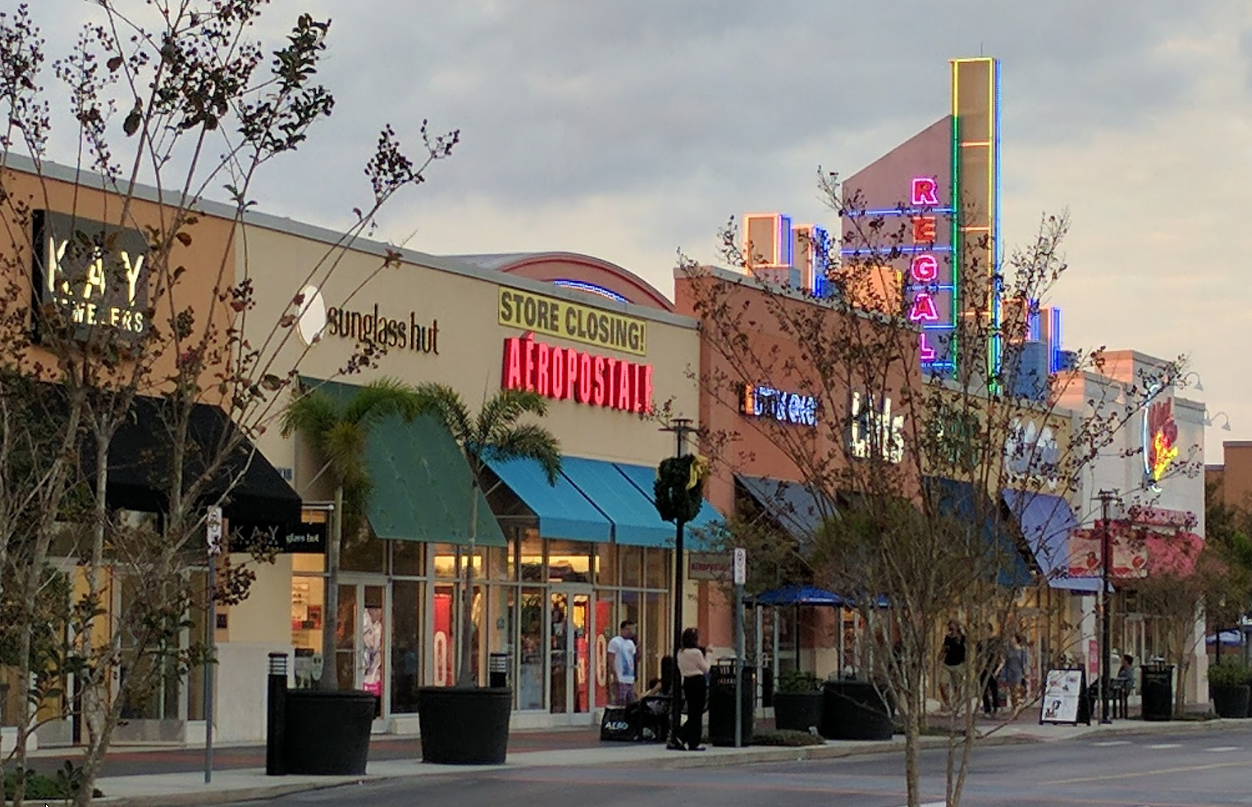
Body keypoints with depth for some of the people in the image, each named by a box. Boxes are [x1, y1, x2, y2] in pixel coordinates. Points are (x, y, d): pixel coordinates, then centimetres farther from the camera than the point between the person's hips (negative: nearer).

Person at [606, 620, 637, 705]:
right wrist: (615, 675, -19)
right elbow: (611, 660, -11)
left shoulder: (631, 643, 19)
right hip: (620, 679, -8)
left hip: (630, 679, 8)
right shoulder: (615, 642, -6)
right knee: (620, 703, -12)